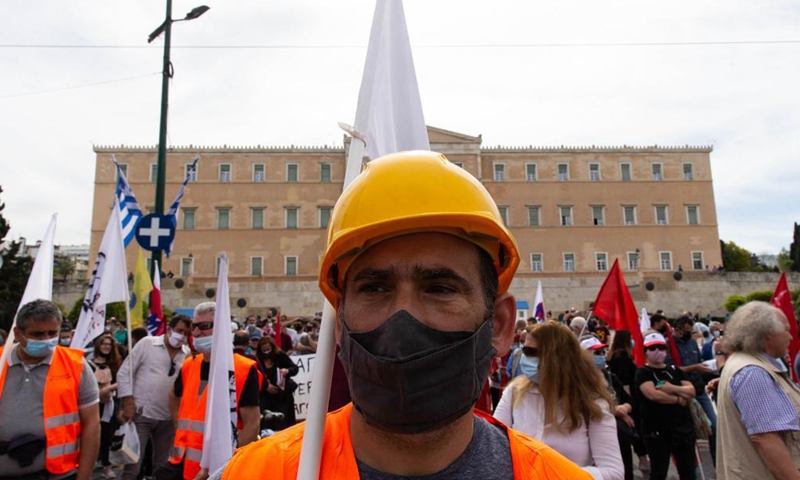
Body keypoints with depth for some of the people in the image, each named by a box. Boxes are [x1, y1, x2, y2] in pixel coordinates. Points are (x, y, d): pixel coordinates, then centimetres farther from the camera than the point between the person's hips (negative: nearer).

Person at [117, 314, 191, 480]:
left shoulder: (188, 354, 1)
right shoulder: (147, 343, -6)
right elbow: (124, 373, -5)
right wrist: (128, 403, -10)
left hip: (168, 417, 3)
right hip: (141, 413, -3)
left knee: (162, 466, 15)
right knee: (132, 464, 1)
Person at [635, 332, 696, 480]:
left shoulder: (675, 370, 12)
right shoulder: (643, 372, -6)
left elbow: (691, 391, 1)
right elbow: (653, 394, -20)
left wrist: (672, 388, -16)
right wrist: (678, 399, -9)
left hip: (683, 426, 5)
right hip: (657, 430, -5)